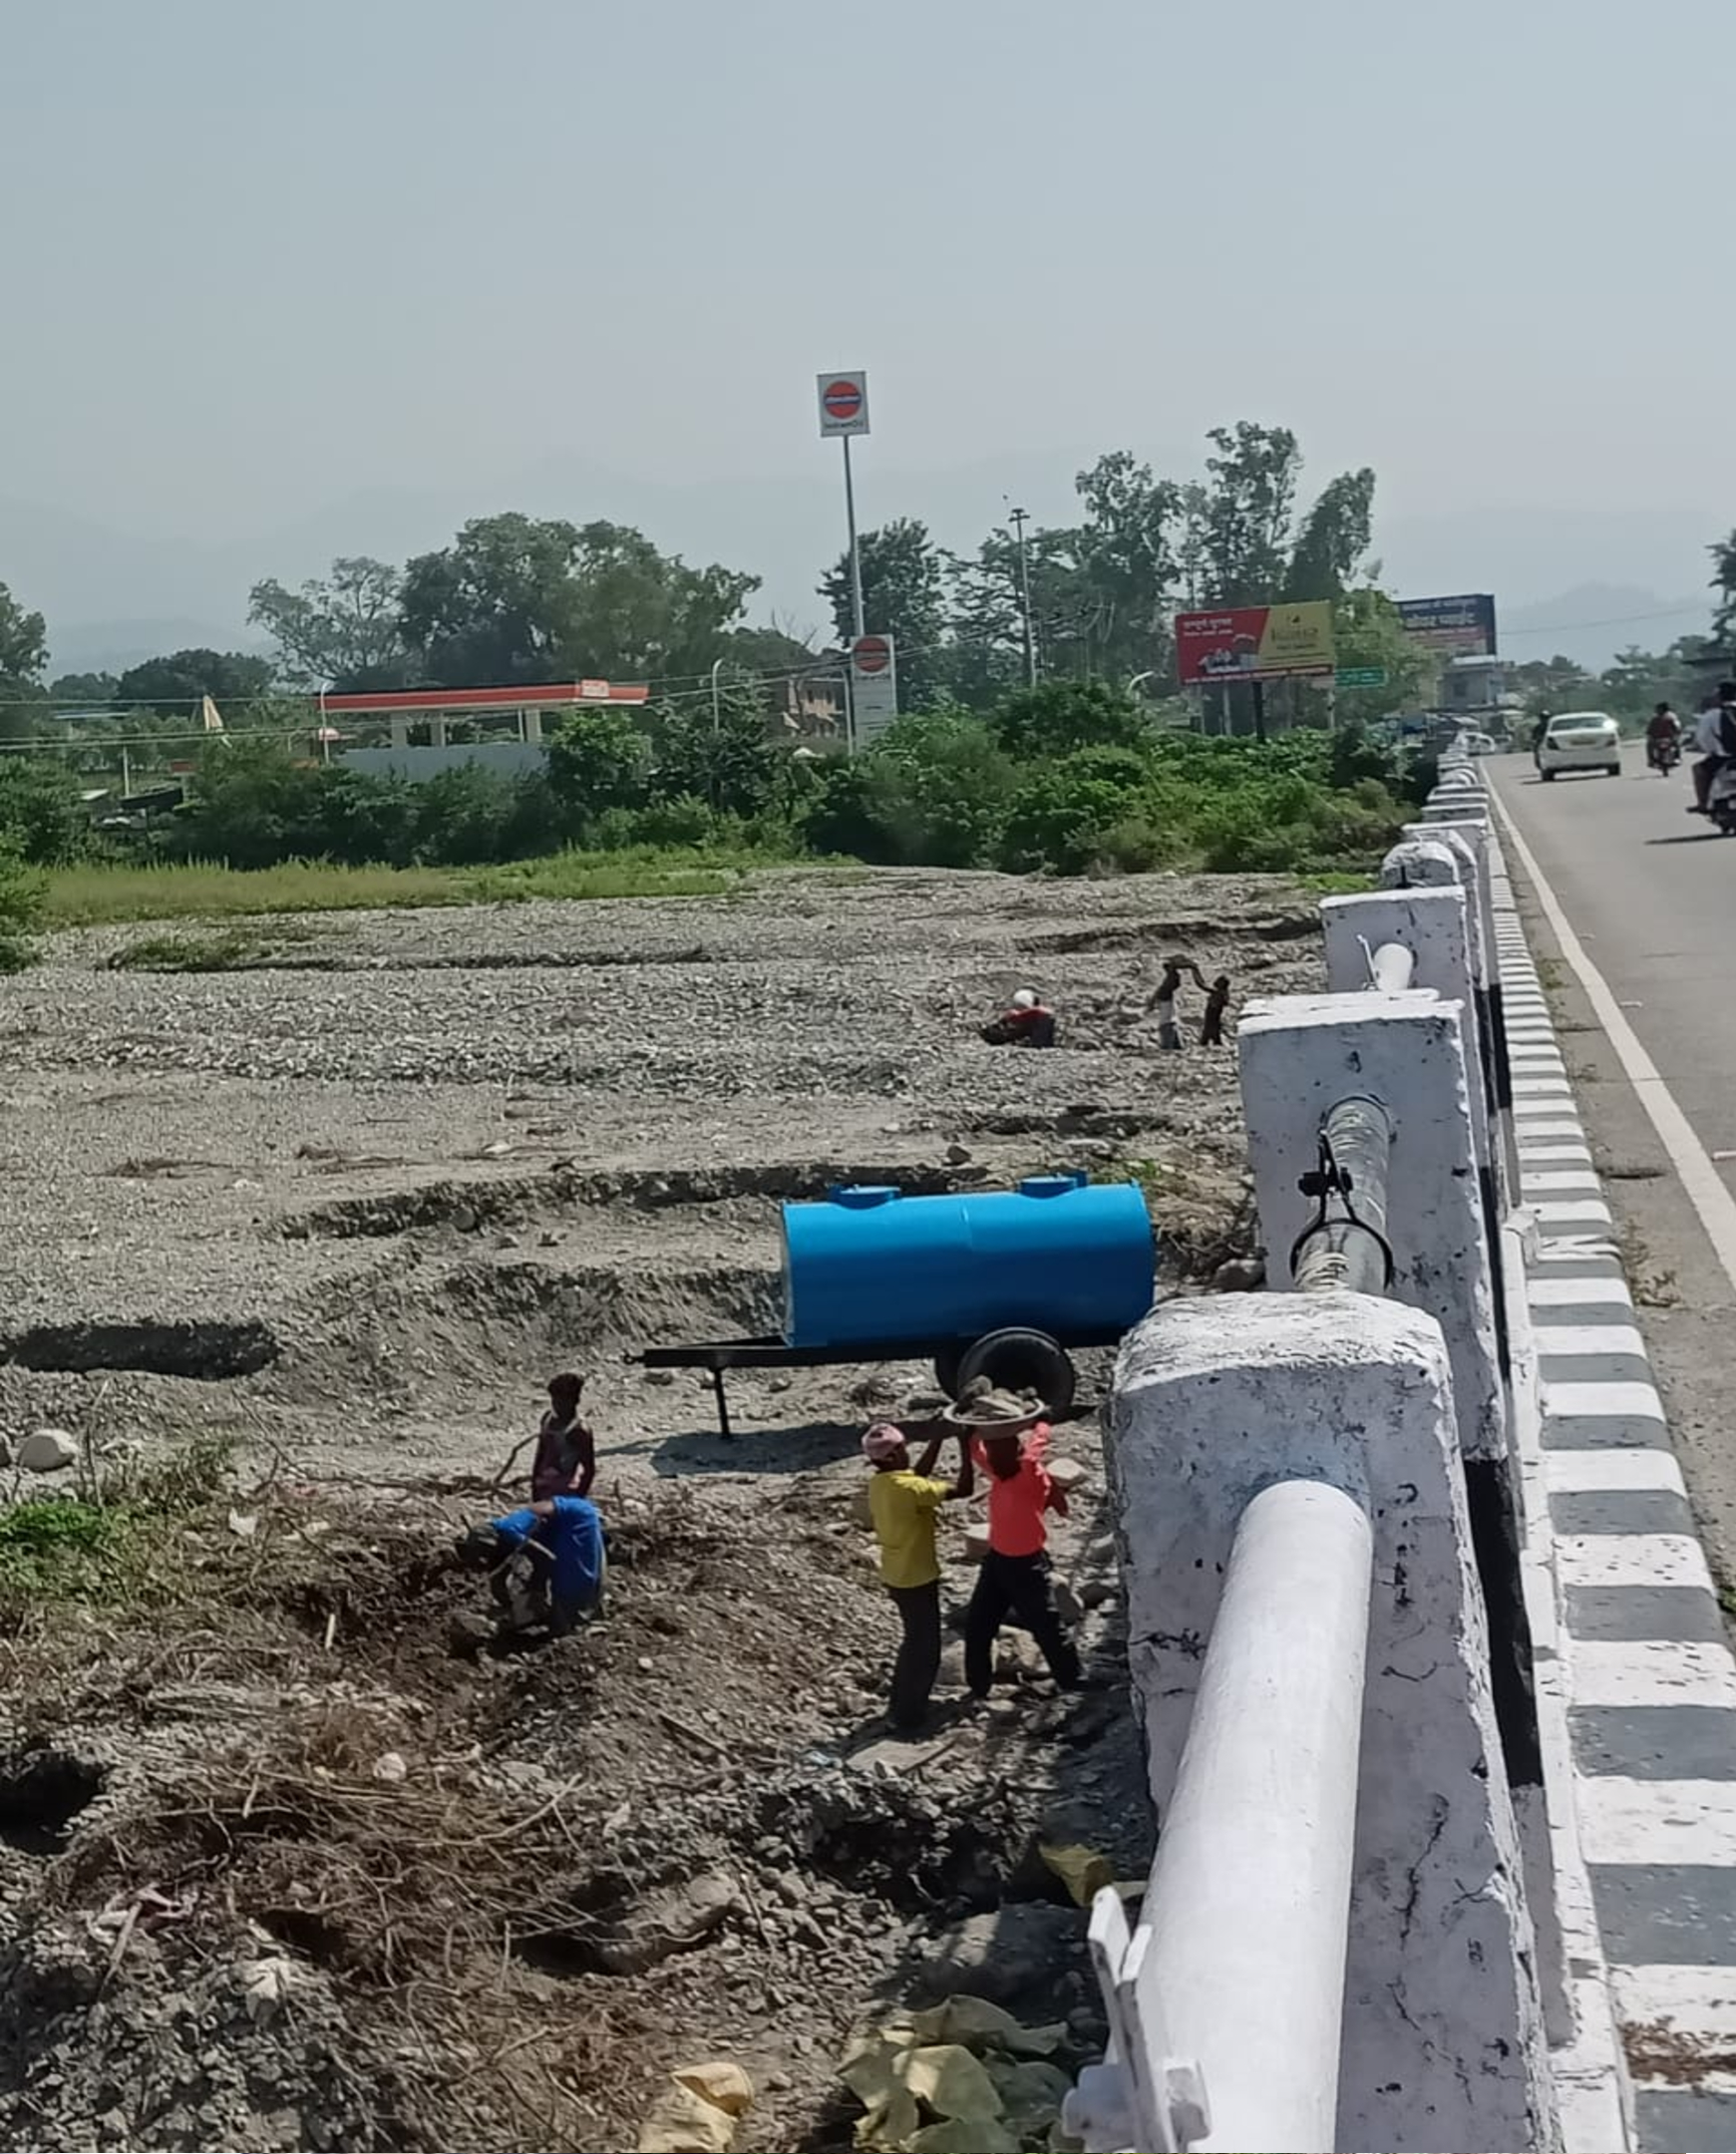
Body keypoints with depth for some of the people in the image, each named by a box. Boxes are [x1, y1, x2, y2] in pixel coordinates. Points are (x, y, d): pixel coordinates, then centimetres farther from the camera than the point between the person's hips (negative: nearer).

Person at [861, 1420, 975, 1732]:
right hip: (916, 1579, -9)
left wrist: (937, 1439, 9)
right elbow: (963, 1489, -25)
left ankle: (901, 1705, 36)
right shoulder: (907, 1489, -28)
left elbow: (918, 1476, 16)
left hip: (896, 1576, 9)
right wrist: (965, 1446, -17)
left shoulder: (879, 1484, -2)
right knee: (925, 1648, 7)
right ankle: (908, 1716, 16)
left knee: (914, 1641, 25)